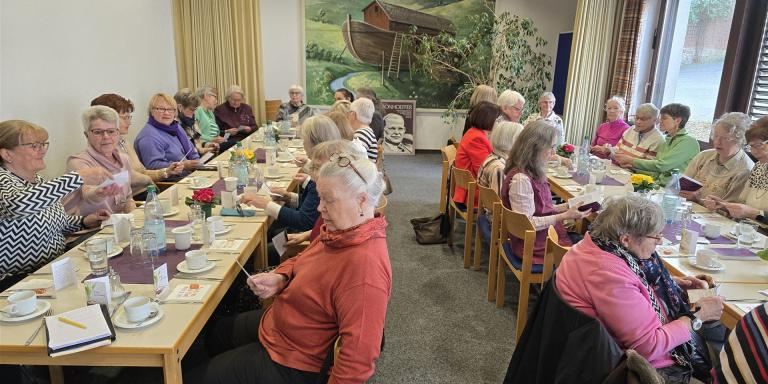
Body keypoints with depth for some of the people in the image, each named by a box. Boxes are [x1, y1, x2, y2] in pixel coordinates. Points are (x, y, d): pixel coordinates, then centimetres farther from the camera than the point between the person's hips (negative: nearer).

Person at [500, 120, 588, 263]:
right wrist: (564, 216, -20)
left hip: (548, 233, 8)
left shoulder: (534, 173, 6)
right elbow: (526, 223, -22)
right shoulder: (521, 179, -23)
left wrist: (565, 207, 3)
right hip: (536, 245, -8)